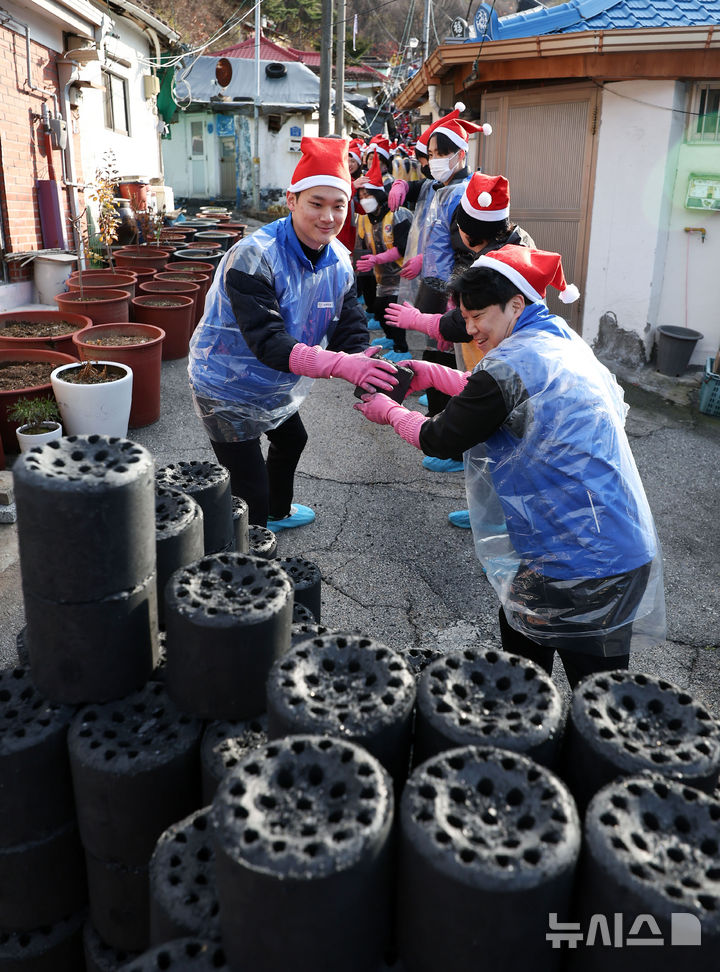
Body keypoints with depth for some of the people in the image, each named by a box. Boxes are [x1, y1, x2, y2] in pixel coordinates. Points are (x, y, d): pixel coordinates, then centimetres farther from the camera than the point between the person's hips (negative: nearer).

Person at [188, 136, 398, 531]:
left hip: (276, 384, 9)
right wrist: (339, 365, -54)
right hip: (228, 387, -8)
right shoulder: (253, 258, -31)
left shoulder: (339, 261, -7)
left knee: (291, 441, 31)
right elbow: (266, 341, -41)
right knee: (250, 495, -12)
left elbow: (350, 331, -13)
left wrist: (366, 372, -37)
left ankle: (278, 513, 59)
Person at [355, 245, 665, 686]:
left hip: (583, 564, -9)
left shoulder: (511, 364, -19)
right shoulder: (562, 340, 9)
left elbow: (440, 439, -9)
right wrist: (431, 374, 15)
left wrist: (389, 412, 8)